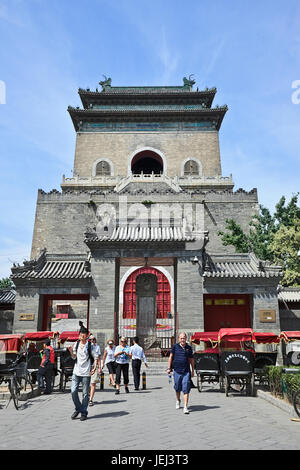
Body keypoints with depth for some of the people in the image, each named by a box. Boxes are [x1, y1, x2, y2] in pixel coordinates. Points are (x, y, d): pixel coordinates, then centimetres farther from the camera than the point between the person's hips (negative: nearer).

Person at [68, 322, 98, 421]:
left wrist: (94, 367, -13)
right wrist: (71, 351, -3)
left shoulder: (90, 345, -5)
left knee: (85, 393, 2)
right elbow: (74, 357, 16)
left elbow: (95, 357, -1)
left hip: (86, 373, -3)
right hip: (76, 372, 4)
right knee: (73, 391, -2)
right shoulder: (76, 344, 6)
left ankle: (84, 413, 16)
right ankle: (78, 409, 20)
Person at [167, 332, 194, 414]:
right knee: (177, 388, 15)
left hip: (186, 371, 0)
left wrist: (192, 370, 13)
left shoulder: (189, 348, 4)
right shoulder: (175, 346, 1)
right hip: (177, 371, 1)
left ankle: (185, 407, -2)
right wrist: (169, 368, 5)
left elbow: (191, 359, 12)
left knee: (186, 390, -6)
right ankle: (178, 401, 40)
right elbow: (171, 357, 7)